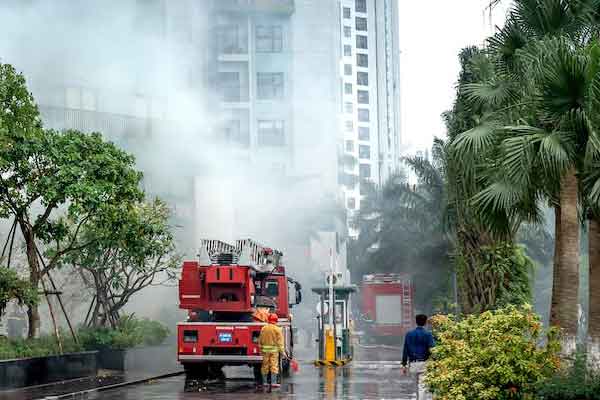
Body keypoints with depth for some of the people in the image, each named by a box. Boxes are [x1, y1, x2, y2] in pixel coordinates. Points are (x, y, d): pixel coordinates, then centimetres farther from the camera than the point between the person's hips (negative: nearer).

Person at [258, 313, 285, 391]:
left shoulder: (263, 328, 4)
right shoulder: (277, 329, -7)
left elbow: (260, 340, 9)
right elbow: (280, 341, -8)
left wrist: (260, 349, 19)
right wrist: (282, 351, -4)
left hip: (265, 350, 3)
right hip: (274, 350, -3)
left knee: (265, 365, 10)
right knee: (274, 366, -3)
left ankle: (265, 381, 15)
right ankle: (273, 382, -8)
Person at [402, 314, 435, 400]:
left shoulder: (409, 334, 5)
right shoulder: (428, 334, -7)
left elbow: (405, 350, 6)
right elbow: (431, 350, -13)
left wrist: (404, 364, 10)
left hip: (413, 363, 4)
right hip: (424, 363, -4)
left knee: (418, 384, 19)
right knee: (422, 386, -1)